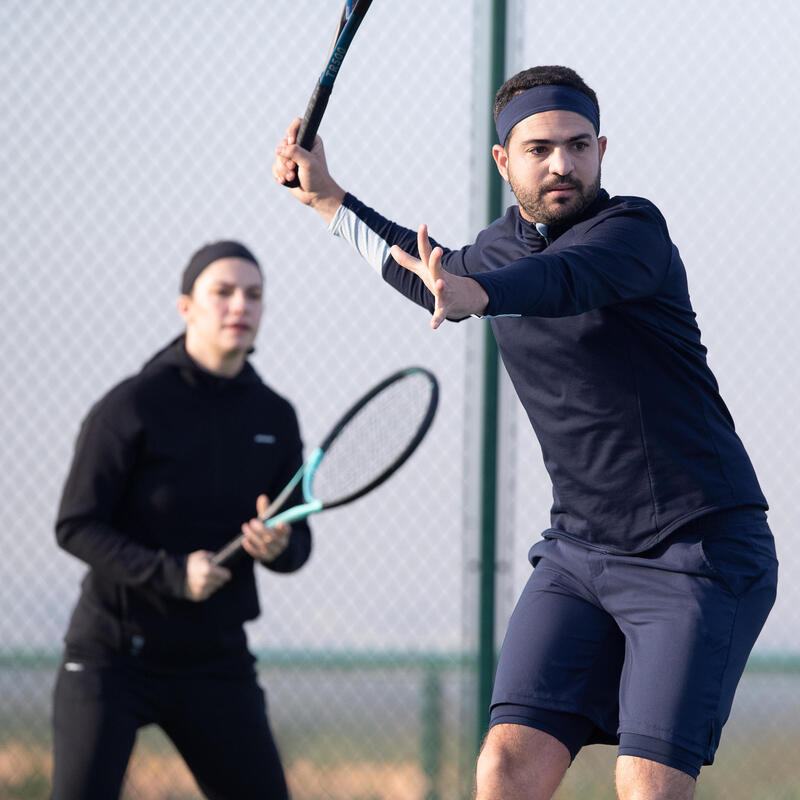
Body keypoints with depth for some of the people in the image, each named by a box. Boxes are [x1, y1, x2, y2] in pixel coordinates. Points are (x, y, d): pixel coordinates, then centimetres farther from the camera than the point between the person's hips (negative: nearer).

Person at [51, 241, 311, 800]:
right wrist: (171, 574, -24)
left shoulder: (274, 417, 6)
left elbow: (299, 541, 9)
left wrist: (279, 546, -17)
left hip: (216, 661, 5)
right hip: (112, 655, -5)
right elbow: (76, 526, -12)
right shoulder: (132, 407, -9)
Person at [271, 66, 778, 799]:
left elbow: (563, 280, -37)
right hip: (580, 548, 6)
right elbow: (440, 278, 35)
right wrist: (328, 199, 33)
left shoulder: (632, 230, -13)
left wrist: (471, 294, -56)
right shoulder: (504, 244, 10)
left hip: (701, 554, -6)